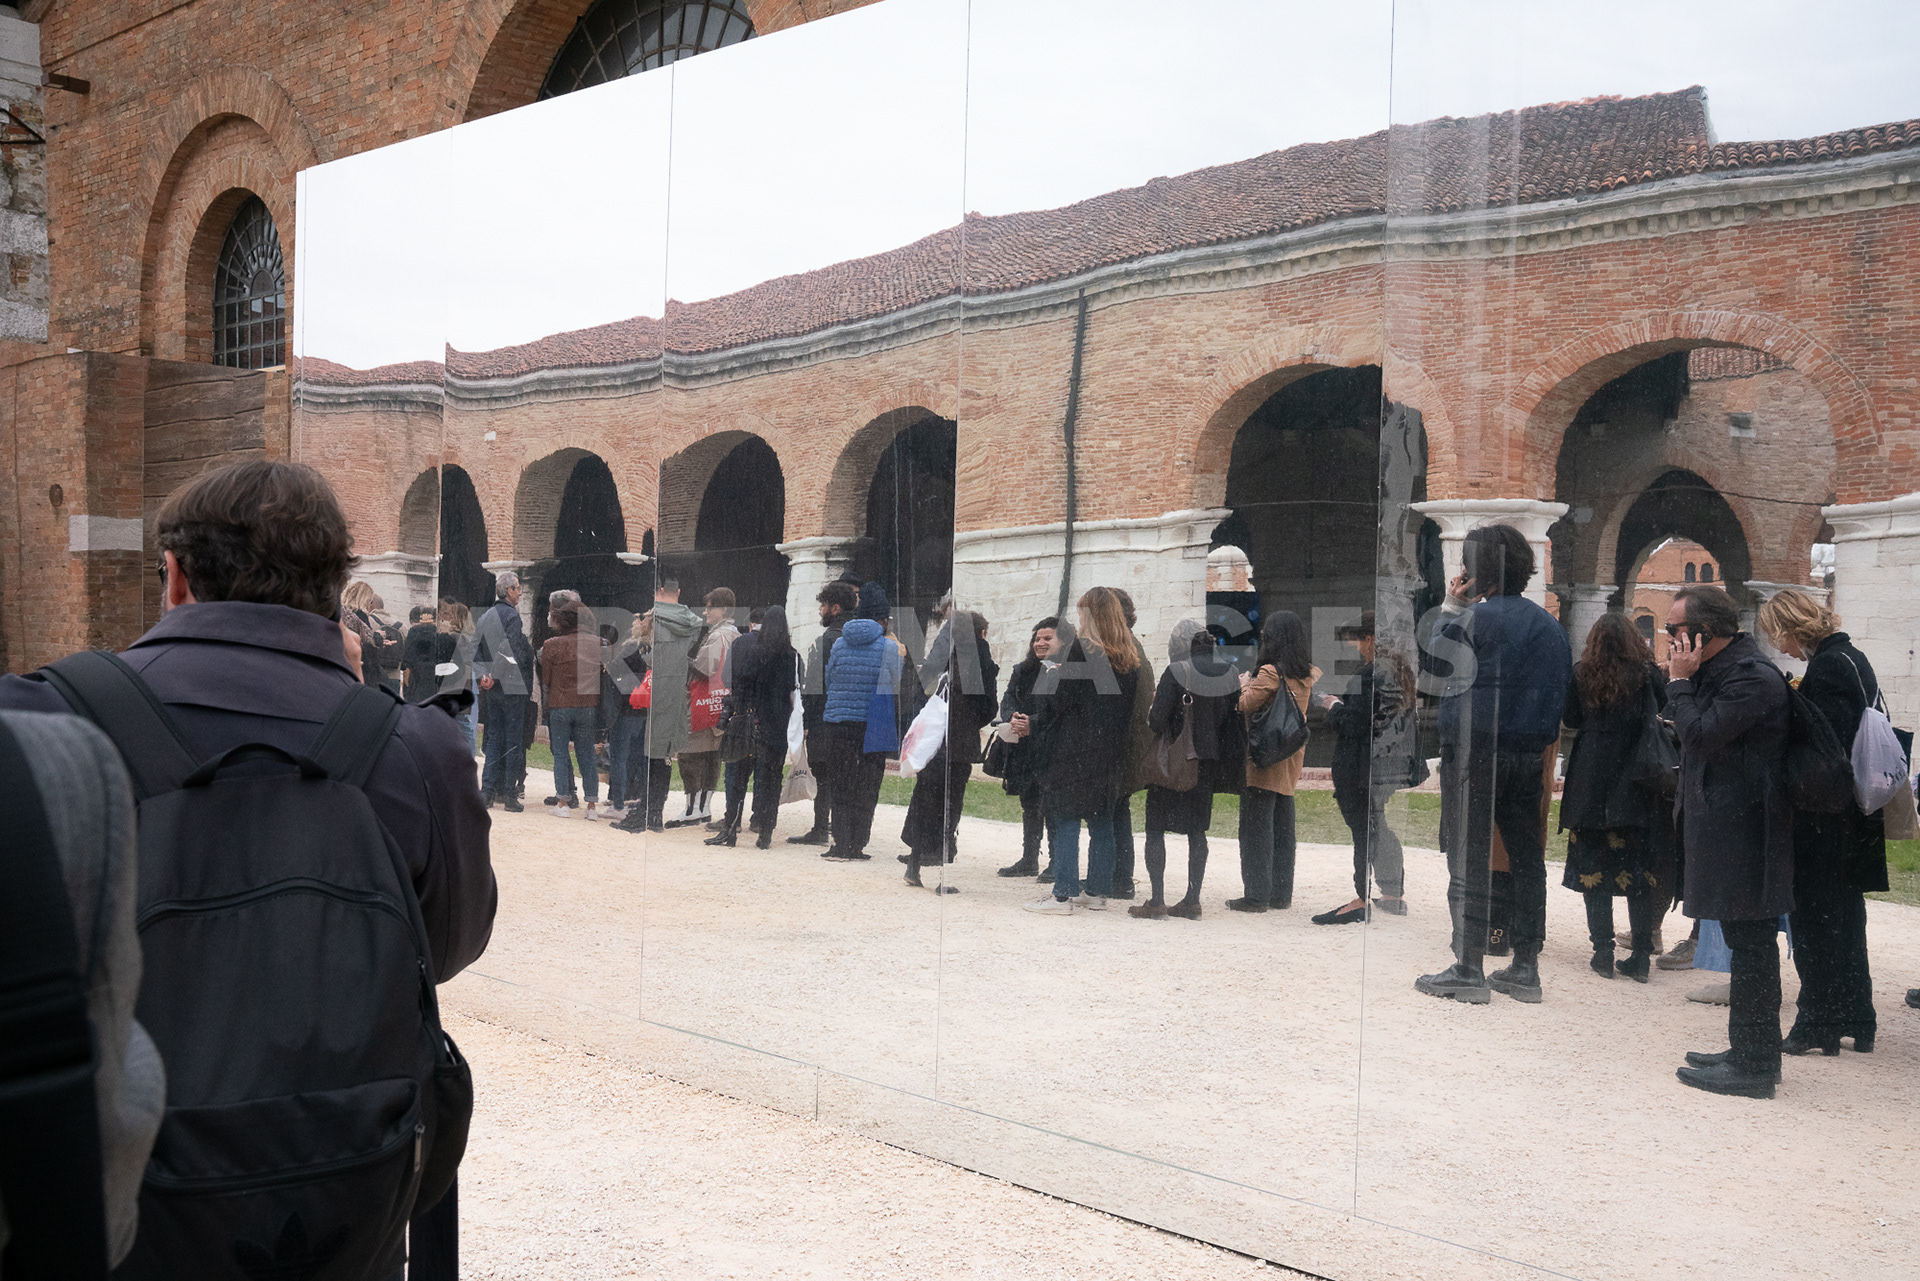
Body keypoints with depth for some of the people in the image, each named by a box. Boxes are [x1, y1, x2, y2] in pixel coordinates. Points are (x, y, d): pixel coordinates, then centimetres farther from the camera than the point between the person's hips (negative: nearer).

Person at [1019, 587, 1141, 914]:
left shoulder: (1081, 648, -12)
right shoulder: (1130, 655, 7)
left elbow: (1061, 700, -13)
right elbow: (1131, 706, 13)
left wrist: (1033, 725, 3)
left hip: (1076, 750, -6)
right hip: (1110, 751, 7)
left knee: (1066, 820, -2)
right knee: (1101, 820, 12)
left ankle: (1063, 895, -1)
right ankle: (1097, 891, 18)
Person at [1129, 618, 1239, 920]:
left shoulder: (1176, 673, -15)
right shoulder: (1229, 673, 1)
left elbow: (1156, 721, -17)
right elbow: (1235, 722, 5)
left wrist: (1153, 703, 2)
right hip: (1208, 763, 5)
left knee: (1156, 829, 4)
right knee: (1197, 831, 13)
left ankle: (1157, 901, 1)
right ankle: (1192, 900, 13)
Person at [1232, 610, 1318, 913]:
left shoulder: (1270, 672, -15)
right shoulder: (1305, 675, 6)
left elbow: (1246, 704, -11)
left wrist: (1245, 683, 8)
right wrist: (1254, 683, 13)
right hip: (1292, 758, 7)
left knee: (1257, 826, -1)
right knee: (1282, 826, 12)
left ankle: (1257, 894, 0)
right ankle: (1281, 894, 17)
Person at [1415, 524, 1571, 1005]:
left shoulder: (1474, 618, -13)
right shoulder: (1549, 624, 10)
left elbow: (1432, 670, -7)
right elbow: (1563, 690, 15)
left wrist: (1450, 609, -3)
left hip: (1473, 752, -7)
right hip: (1528, 755, 7)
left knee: (1468, 857, -1)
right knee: (1526, 857, 10)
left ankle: (1468, 969, 1)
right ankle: (1525, 969, 16)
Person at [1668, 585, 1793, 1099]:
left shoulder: (1752, 677, -18)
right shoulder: (1719, 669, 13)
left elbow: (1699, 734, -21)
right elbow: (1691, 732, 15)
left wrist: (1681, 681, -13)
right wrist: (1682, 678, 6)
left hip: (1744, 832, -10)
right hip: (1726, 829, 10)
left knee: (1750, 945, -4)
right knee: (1747, 943, 16)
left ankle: (1752, 1066, 3)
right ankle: (1749, 1052, 25)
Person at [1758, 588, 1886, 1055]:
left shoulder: (1827, 667, -18)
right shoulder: (1851, 658, 12)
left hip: (1824, 823, -10)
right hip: (1851, 821, 10)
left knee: (1815, 918, -1)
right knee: (1843, 919, 17)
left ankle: (1819, 1025, 6)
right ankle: (1856, 1021, 27)